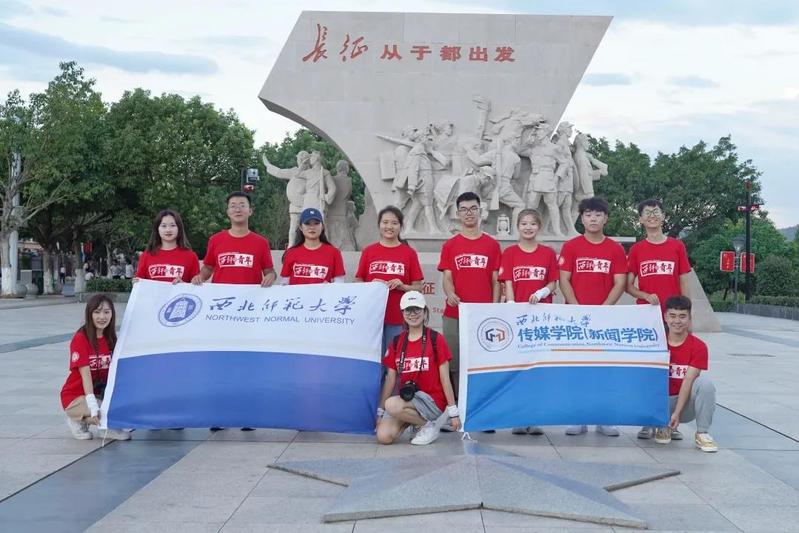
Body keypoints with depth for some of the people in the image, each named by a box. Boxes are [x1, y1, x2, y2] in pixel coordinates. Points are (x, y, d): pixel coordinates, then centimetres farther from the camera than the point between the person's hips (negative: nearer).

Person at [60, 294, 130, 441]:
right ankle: (78, 419, -1)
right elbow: (85, 375, -23)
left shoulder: (111, 339, 3)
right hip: (76, 396, -6)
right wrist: (94, 408, -32)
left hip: (101, 394, 6)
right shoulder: (80, 338, -16)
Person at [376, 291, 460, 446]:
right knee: (383, 437, -20)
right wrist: (380, 412, 8)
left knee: (391, 405, -32)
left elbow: (445, 379, -3)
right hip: (406, 398, 4)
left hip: (432, 400, -4)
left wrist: (453, 412, -5)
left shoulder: (436, 339, -3)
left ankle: (430, 425, -8)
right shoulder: (396, 342, 9)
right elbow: (390, 379, 11)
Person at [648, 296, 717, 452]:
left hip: (686, 403, -1)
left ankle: (702, 434, -15)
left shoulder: (698, 346, -9)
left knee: (705, 382, -30)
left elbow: (688, 380, -17)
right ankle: (664, 427, 0)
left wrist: (677, 412, -24)